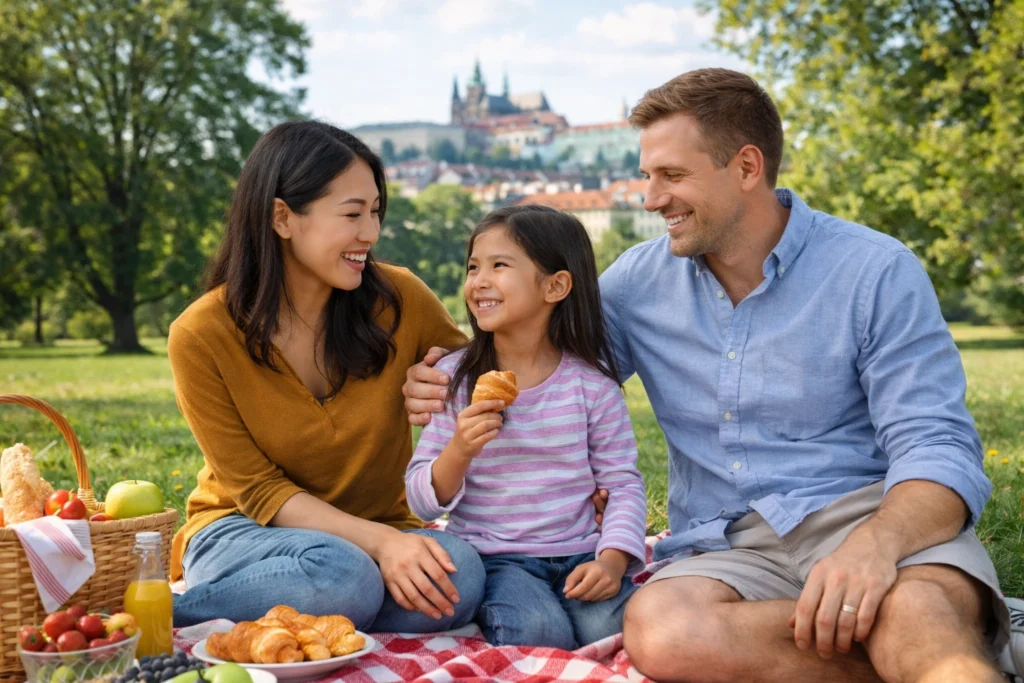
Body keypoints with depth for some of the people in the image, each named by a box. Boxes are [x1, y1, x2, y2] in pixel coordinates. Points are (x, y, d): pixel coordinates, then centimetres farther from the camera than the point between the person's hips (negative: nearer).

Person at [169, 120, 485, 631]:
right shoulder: (201, 336, -14)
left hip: (378, 534, 4)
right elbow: (260, 490, -13)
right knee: (343, 576, -38)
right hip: (247, 530, -4)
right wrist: (377, 540, -28)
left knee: (459, 574, -31)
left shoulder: (399, 300, -8)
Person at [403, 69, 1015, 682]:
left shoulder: (876, 271, -1)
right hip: (724, 548, 6)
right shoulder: (639, 280, 12)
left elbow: (937, 450, -8)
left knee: (919, 606, -43)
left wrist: (877, 544, -30)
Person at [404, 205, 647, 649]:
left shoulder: (590, 380, 0)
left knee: (613, 628, -26)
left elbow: (623, 482, 2)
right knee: (541, 631, -29)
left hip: (579, 555, 1)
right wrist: (459, 451, -21)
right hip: (494, 557, -1)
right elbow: (423, 502, -1)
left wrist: (612, 560, -15)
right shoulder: (453, 378, -1)